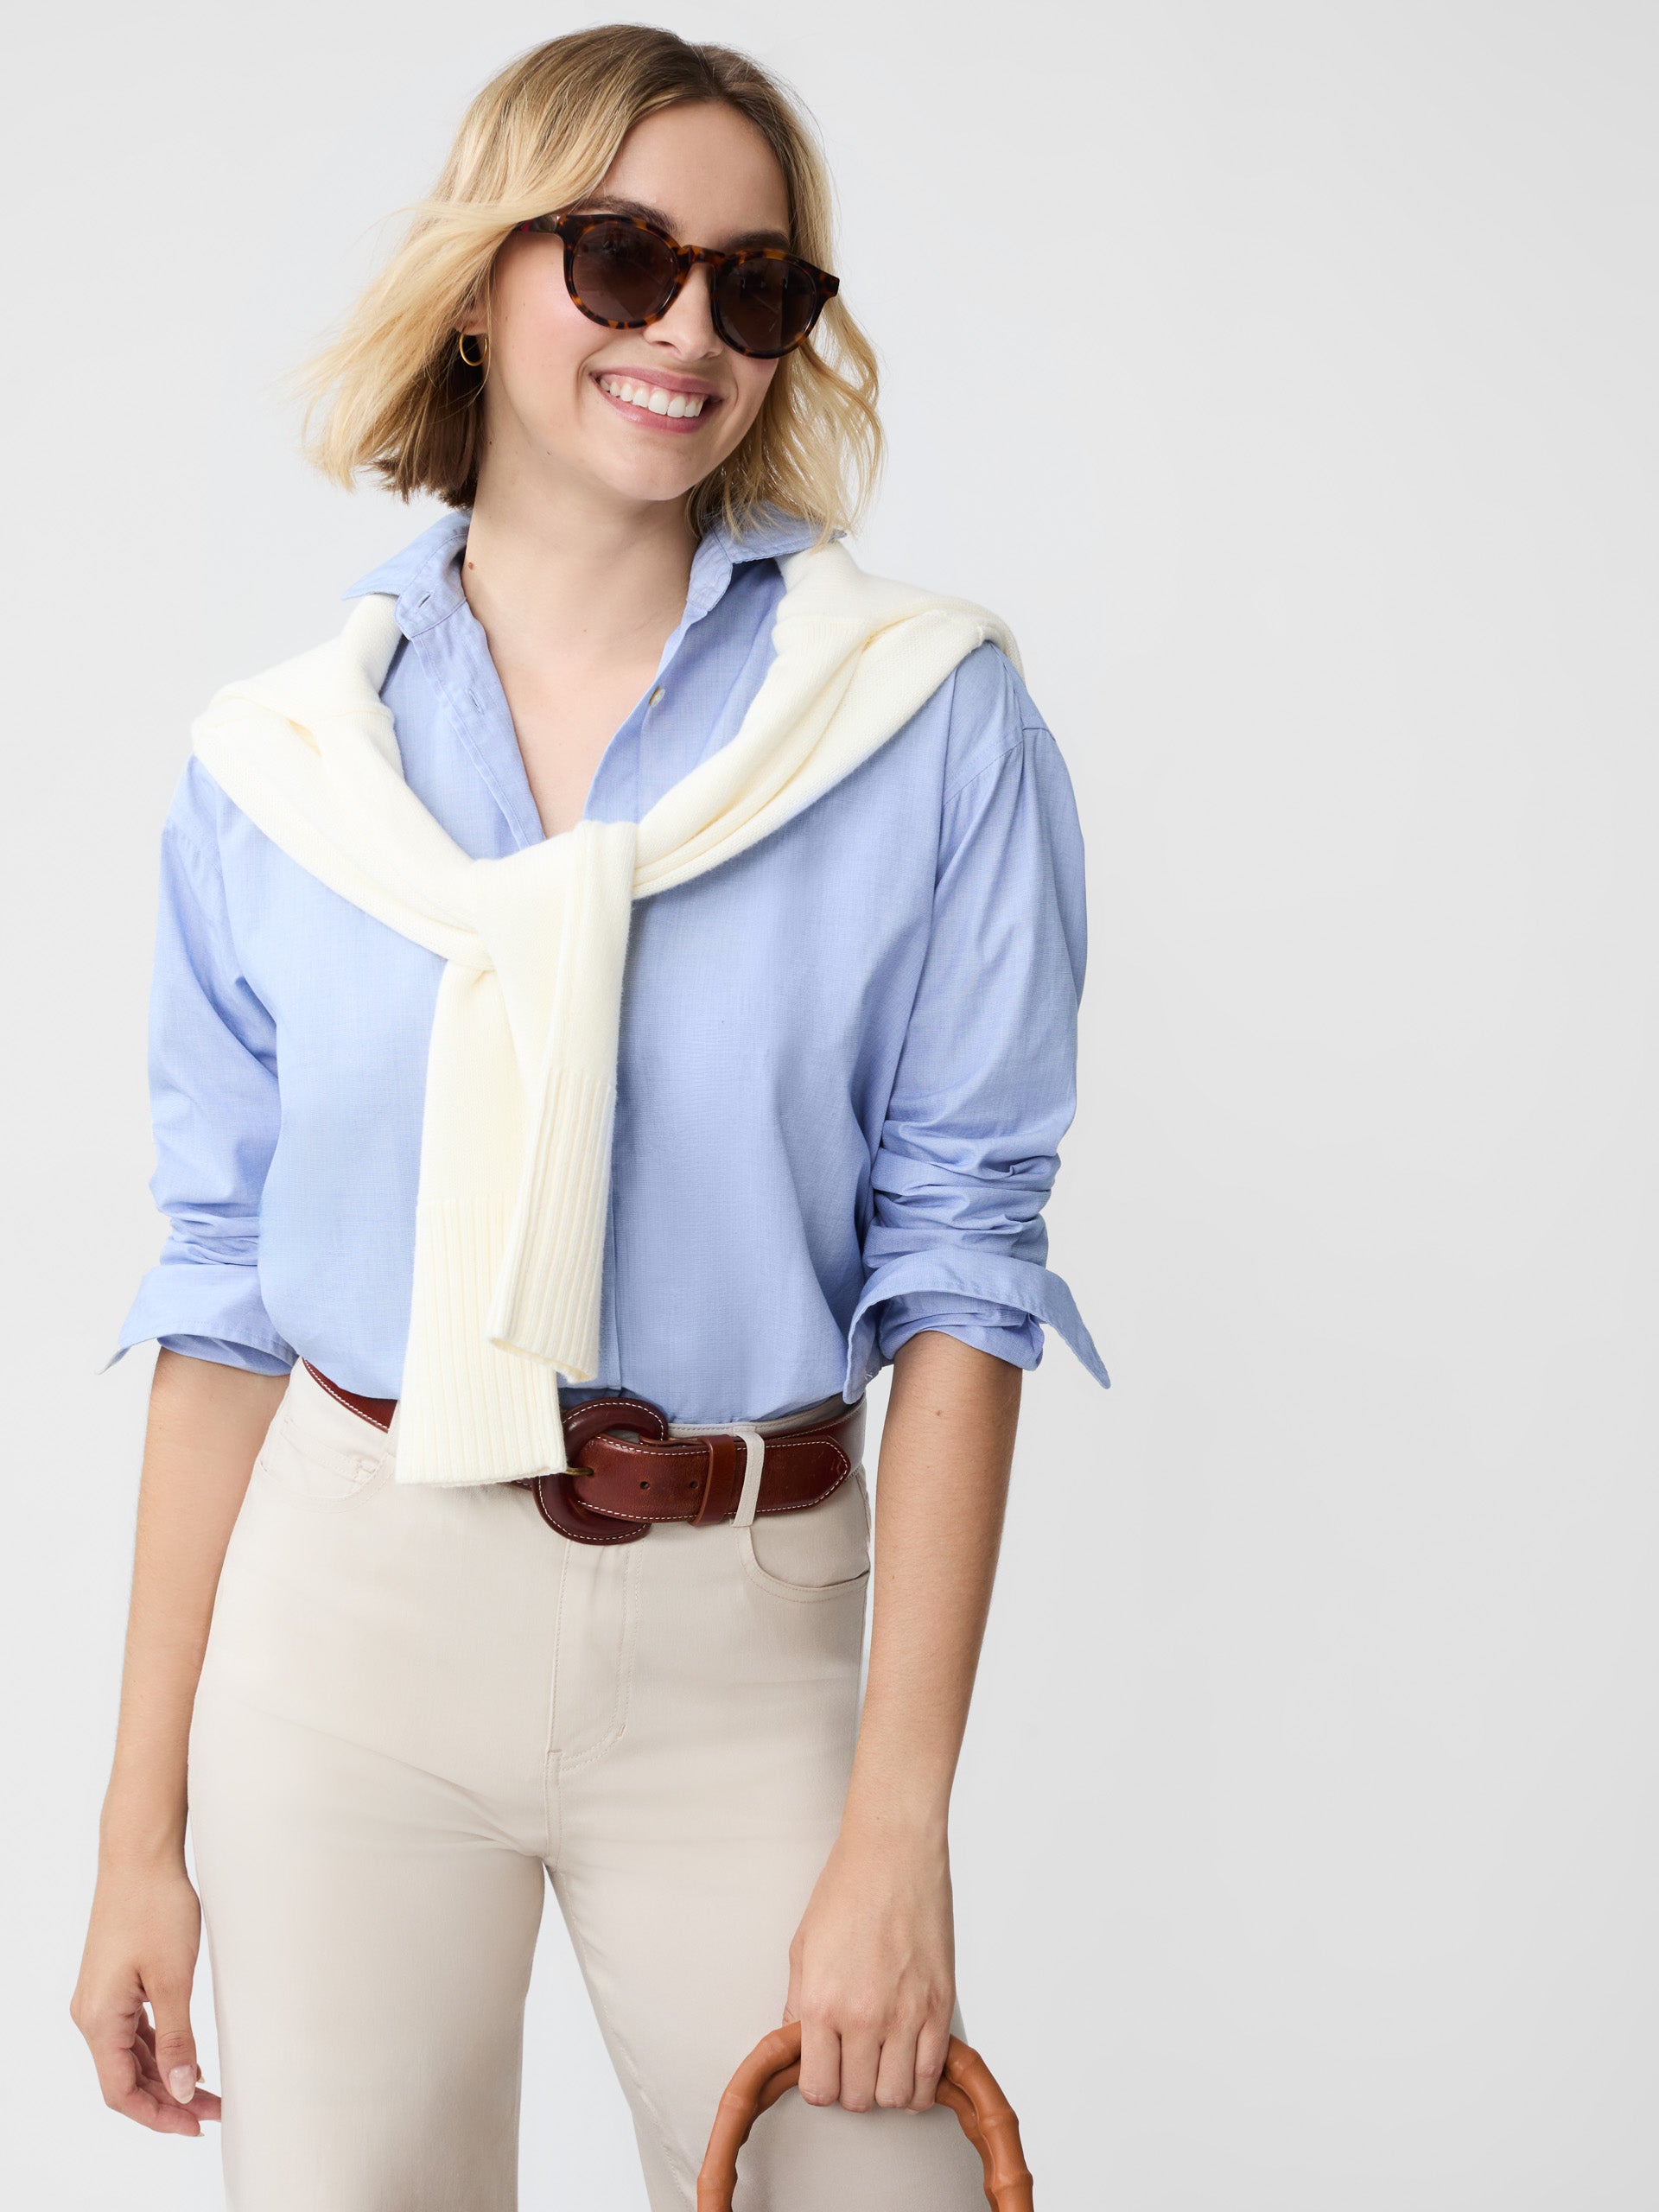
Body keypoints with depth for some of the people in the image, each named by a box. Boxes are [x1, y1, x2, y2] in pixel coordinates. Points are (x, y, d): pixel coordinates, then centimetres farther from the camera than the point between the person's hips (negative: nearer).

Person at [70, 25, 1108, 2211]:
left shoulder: (929, 716, -4)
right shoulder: (280, 765, 2)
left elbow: (957, 1263, -6)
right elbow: (225, 1293, 5)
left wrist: (899, 1826, -11)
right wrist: (145, 1827, 4)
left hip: (739, 1634, -1)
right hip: (347, 1618, 2)